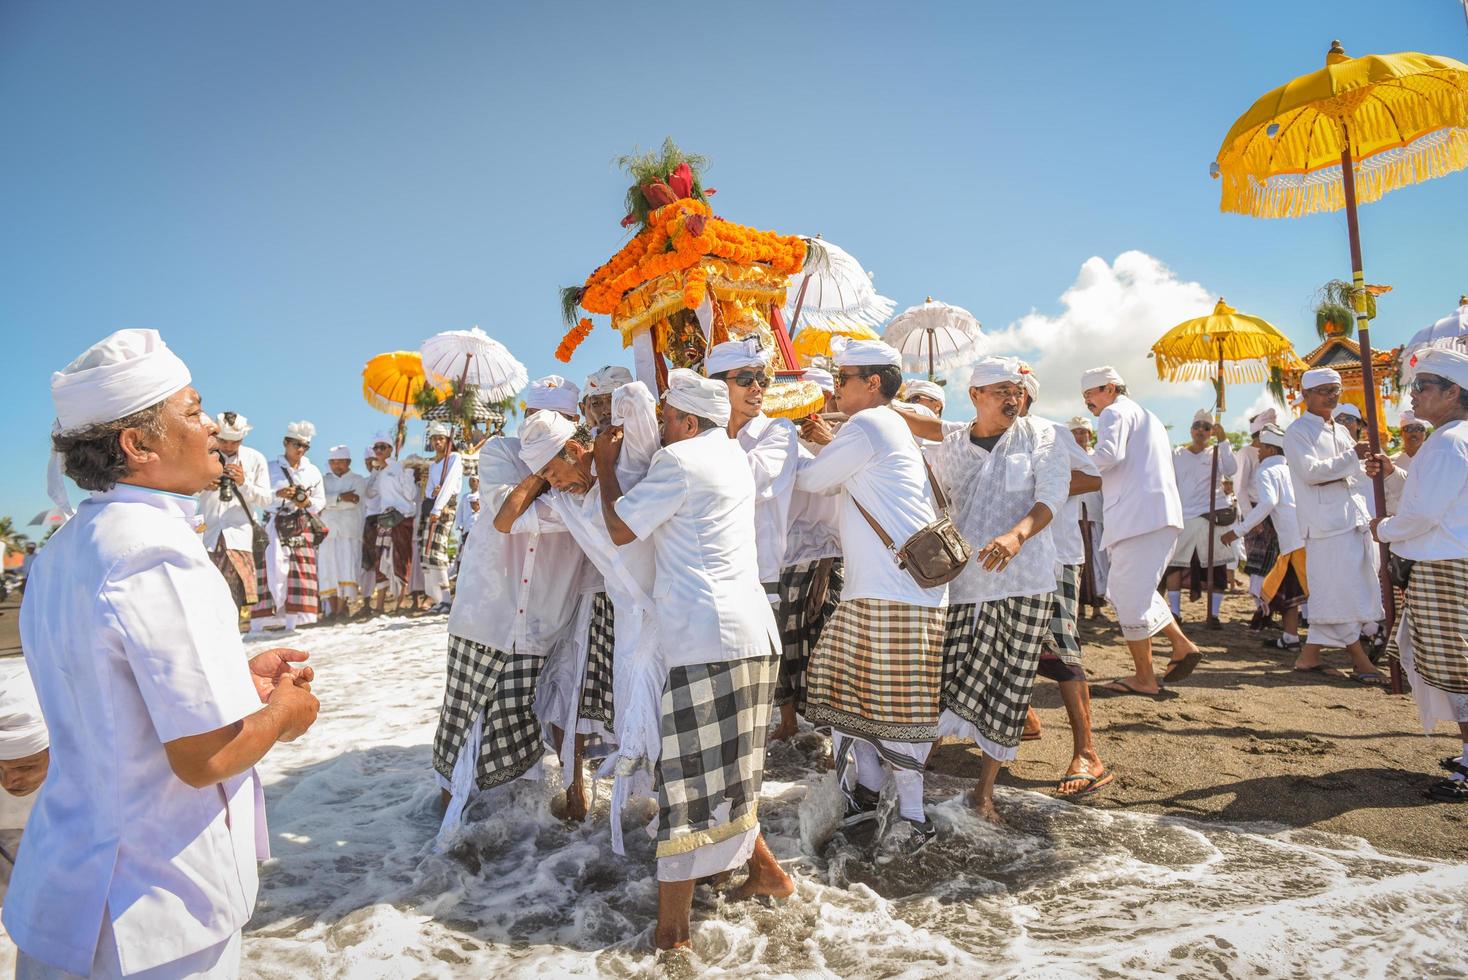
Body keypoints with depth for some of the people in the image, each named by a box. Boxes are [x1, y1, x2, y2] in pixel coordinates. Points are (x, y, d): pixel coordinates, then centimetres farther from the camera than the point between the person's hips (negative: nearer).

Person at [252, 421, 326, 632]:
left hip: (302, 527, 2)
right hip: (275, 526, -2)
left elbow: (321, 501, 14)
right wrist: (278, 494, -18)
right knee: (274, 569, -10)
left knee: (301, 573, -5)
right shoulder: (270, 468, 6)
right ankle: (263, 619, -6)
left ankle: (293, 620, -2)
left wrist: (308, 503, -6)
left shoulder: (313, 471, 14)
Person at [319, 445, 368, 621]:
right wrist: (340, 497, -11)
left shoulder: (358, 480, 11)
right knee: (329, 570, -5)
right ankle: (333, 609, -4)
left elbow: (354, 501, -9)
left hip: (350, 531, -2)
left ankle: (342, 607, -10)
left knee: (347, 568, -12)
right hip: (327, 531, 2)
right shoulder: (324, 481, 19)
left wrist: (330, 501, -5)